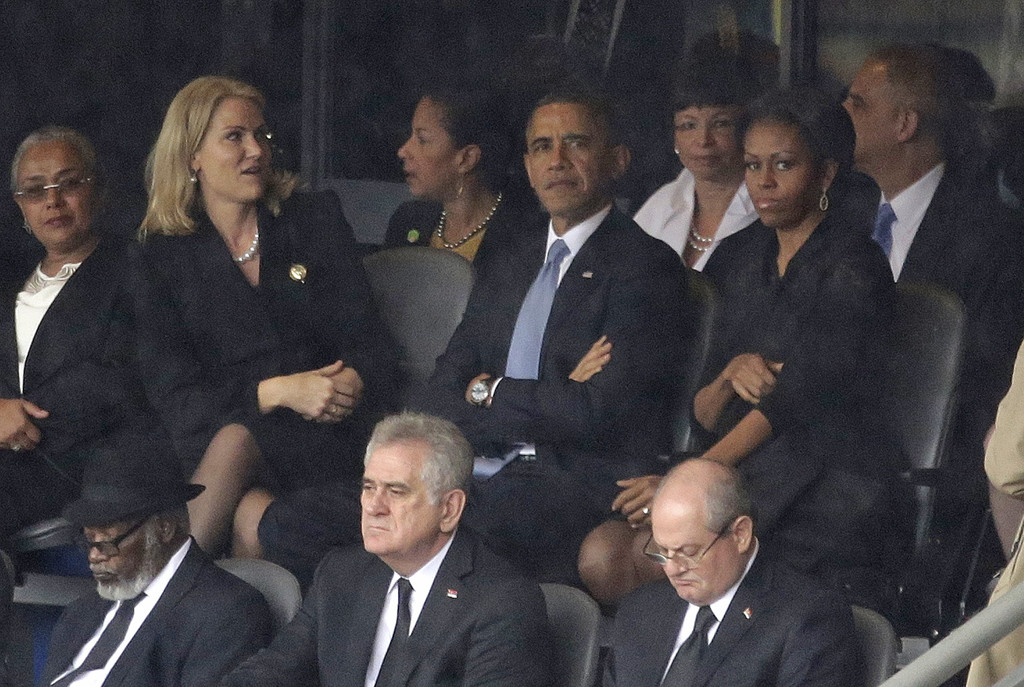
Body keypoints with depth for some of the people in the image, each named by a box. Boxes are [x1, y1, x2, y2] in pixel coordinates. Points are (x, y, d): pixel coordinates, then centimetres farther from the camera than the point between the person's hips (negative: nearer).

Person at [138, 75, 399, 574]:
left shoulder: (313, 219, 11)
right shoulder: (163, 255, 8)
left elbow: (368, 344, 5)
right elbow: (174, 395, -3)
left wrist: (351, 384, -19)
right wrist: (275, 392, -18)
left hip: (320, 442, 0)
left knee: (237, 438, -35)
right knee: (254, 519, -36)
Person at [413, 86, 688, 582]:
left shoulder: (647, 267, 0)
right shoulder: (514, 258, 22)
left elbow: (598, 414, -12)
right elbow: (438, 401, 13)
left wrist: (489, 393, 2)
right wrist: (554, 398, -4)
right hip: (483, 472, 7)